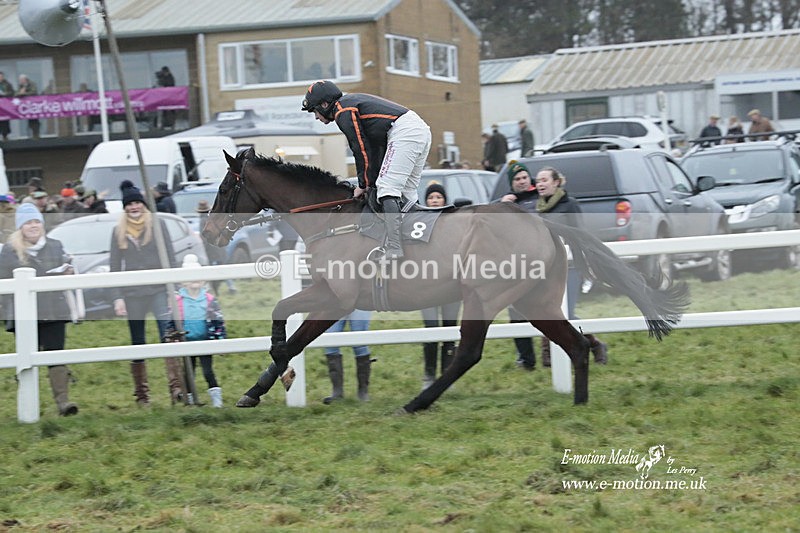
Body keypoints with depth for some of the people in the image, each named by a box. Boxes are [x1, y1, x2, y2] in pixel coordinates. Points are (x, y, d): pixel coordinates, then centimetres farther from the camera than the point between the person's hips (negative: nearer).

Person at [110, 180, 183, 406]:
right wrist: (117, 297, 0)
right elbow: (114, 266, 8)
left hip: (158, 290, -2)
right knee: (137, 344, 8)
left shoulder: (157, 224, 3)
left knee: (168, 337, -18)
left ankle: (177, 388, -22)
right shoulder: (119, 231, 7)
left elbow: (170, 258, 2)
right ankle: (142, 394, 15)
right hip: (132, 293, 2)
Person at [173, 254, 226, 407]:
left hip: (205, 341, -1)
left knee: (208, 370, -7)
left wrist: (221, 341, 0)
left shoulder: (210, 300, -1)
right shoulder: (177, 301, -4)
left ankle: (216, 398, -2)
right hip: (187, 342, 1)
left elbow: (219, 322, 4)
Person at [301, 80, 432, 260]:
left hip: (404, 132, -10)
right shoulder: (352, 102, 26)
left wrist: (364, 184, 6)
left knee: (387, 189, -14)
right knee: (406, 194, 14)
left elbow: (361, 149, -4)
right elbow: (375, 145, 24)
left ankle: (394, 249, -23)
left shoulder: (342, 111, -3)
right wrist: (371, 180, 19)